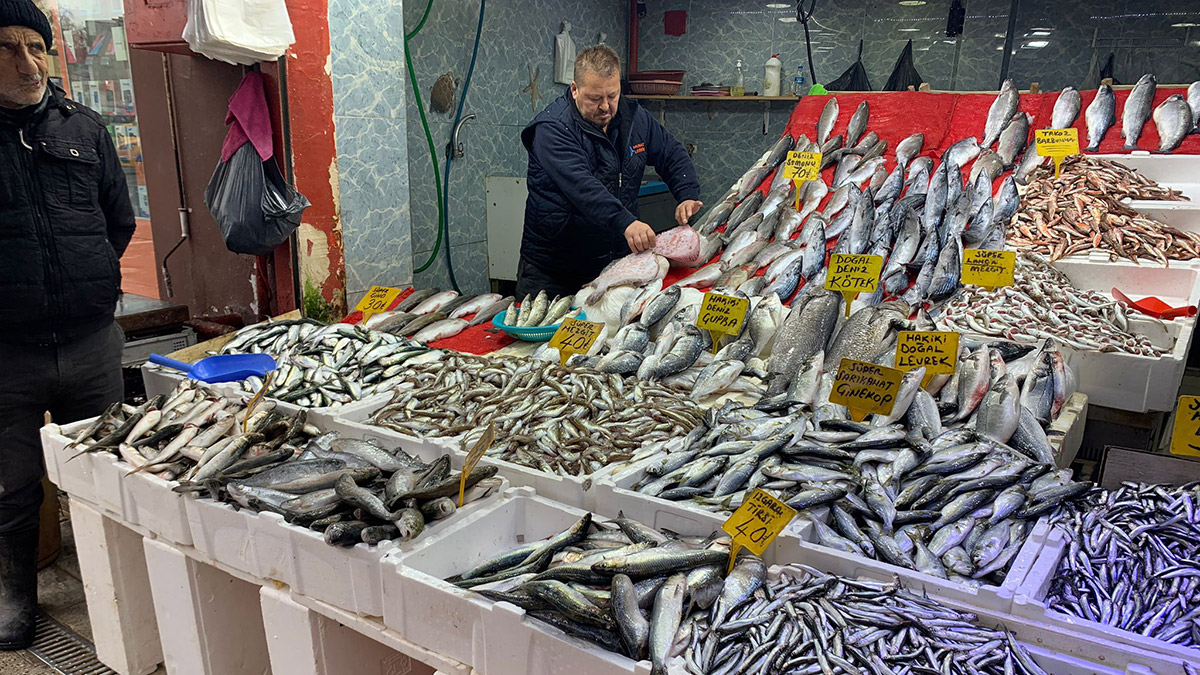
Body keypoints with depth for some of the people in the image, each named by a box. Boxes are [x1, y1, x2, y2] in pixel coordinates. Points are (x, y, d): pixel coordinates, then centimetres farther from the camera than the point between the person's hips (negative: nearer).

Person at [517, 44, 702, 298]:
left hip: (616, 260, 5)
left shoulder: (634, 117, 4)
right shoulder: (552, 128, -18)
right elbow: (580, 185, -32)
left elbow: (673, 155, 14)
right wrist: (626, 222, -45)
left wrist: (688, 196, -6)